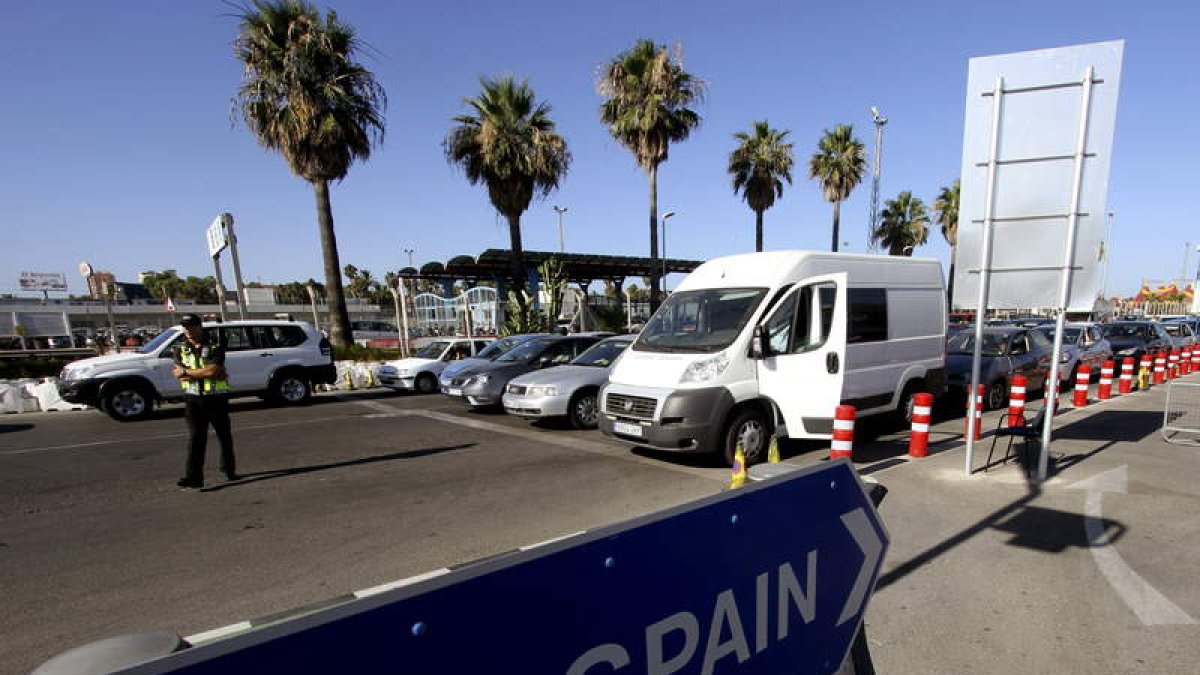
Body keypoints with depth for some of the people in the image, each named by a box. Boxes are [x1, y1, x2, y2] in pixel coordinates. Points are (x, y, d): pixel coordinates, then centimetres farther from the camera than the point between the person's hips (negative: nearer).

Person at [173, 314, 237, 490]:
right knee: (195, 437, -6)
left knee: (224, 434, 11)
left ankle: (229, 469, 28)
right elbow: (179, 375, -8)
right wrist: (206, 373, -18)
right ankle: (193, 477, -8)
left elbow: (213, 370, -19)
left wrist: (185, 372, -11)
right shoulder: (181, 349, 5)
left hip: (217, 397, -1)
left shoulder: (216, 345, -6)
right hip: (193, 398, 2)